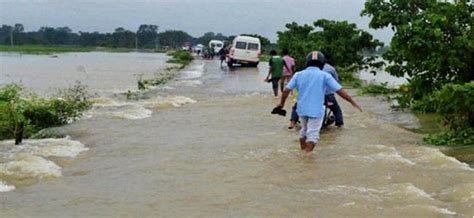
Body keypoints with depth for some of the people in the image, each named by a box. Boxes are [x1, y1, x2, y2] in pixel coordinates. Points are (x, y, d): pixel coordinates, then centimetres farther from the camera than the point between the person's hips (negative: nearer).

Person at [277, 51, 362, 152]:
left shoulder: (298, 75, 3)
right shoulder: (325, 76, -5)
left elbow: (286, 90, 1)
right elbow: (340, 91, -7)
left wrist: (282, 103, 17)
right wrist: (353, 102, 0)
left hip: (302, 109, 4)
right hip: (316, 110, -4)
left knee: (304, 130, 23)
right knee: (312, 134, 2)